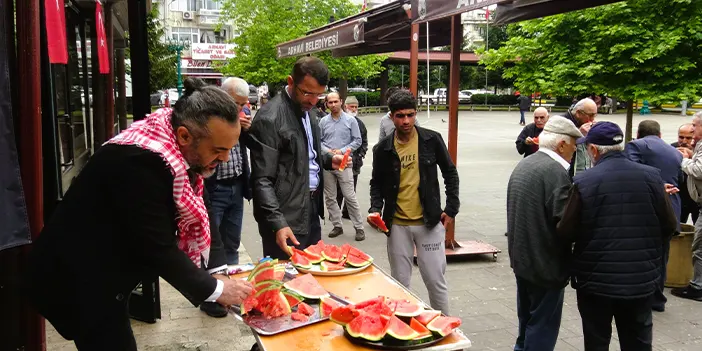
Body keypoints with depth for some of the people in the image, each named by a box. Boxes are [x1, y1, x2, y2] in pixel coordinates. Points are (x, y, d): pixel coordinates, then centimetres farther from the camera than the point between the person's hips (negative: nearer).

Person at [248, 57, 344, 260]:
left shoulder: (307, 110, 8)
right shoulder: (269, 118, -19)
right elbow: (262, 180, -21)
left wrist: (328, 160, 3)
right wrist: (277, 222, -28)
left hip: (311, 208, 8)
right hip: (286, 219, -8)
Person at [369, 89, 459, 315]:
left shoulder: (432, 140, -3)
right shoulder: (382, 149, -1)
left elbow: (450, 174, 6)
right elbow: (376, 184, 10)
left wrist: (451, 209, 1)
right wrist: (375, 209, -7)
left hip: (429, 222, -1)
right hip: (397, 225, 1)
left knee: (435, 280, 4)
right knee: (400, 282, 11)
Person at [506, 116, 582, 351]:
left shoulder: (523, 165, 8)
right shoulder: (556, 172, -20)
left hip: (522, 259, 9)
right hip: (545, 263, -9)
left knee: (527, 322, 23)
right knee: (542, 328, 4)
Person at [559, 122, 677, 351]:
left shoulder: (584, 182, -15)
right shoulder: (652, 176, -5)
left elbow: (566, 232, -11)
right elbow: (669, 226, 0)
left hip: (596, 279, -3)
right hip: (641, 279, 3)